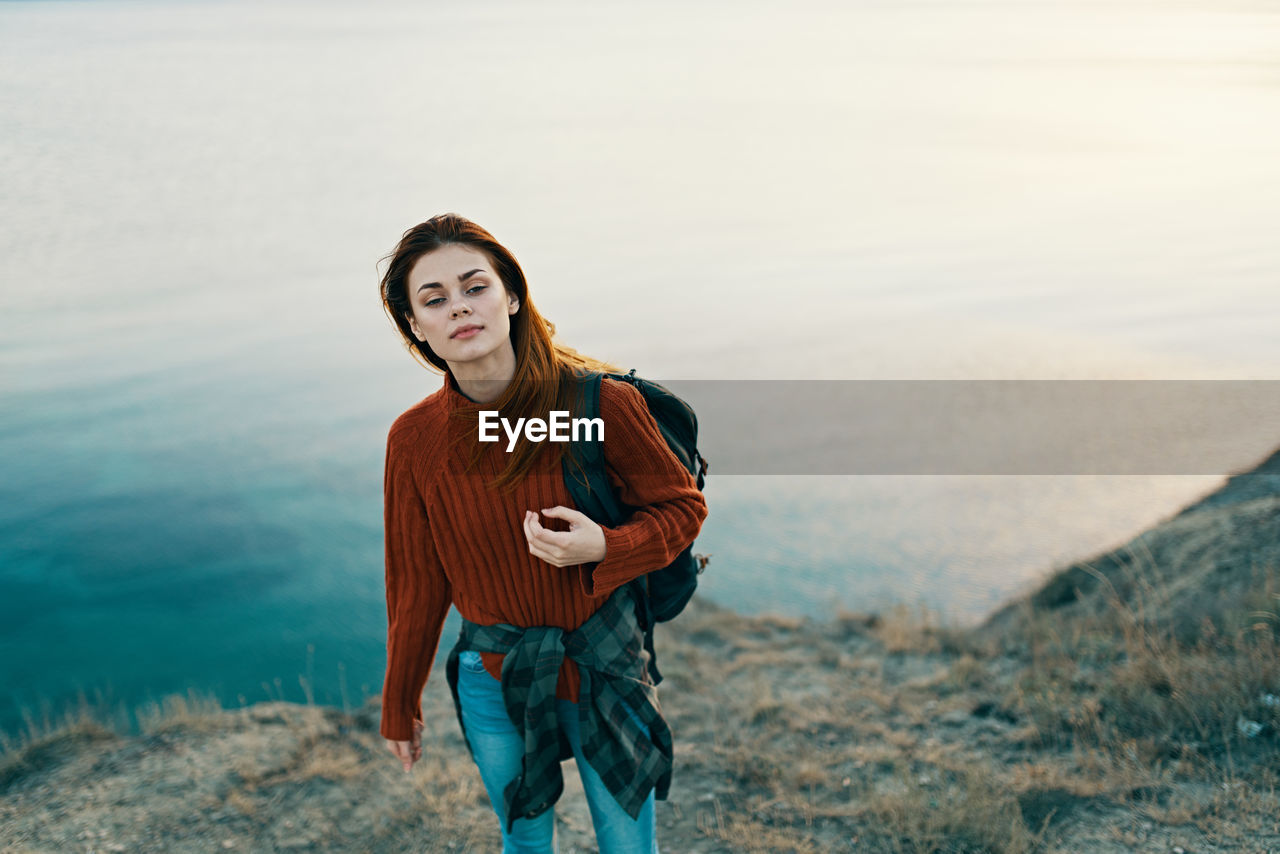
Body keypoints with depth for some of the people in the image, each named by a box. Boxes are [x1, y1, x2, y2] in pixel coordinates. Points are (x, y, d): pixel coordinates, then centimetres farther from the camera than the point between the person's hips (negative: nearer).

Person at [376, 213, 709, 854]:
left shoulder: (599, 400, -18)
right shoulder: (415, 439, -10)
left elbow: (682, 506, -5)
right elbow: (417, 584, 2)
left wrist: (604, 548, -25)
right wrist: (399, 706, 11)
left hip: (605, 663, -1)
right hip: (493, 678, 2)